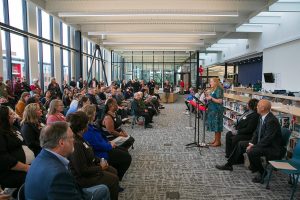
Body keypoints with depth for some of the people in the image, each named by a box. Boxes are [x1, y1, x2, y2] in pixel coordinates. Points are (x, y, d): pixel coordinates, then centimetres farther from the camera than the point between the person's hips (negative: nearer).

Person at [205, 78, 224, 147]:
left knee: (217, 125, -3)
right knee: (214, 125, 14)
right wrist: (208, 97, 6)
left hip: (217, 110, -9)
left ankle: (218, 141, 7)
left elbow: (220, 101, -19)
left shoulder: (218, 90, -15)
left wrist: (211, 98, -19)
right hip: (212, 109, 9)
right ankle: (216, 139, 24)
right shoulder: (213, 89, 13)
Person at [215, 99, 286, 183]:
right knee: (241, 144, 8)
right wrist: (251, 143, -3)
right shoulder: (262, 117, 3)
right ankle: (229, 165, 18)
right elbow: (257, 132, 10)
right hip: (262, 143, 10)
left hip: (273, 148, -10)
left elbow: (267, 139, -28)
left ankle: (262, 173, -5)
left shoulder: (272, 120, -26)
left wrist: (253, 147, -21)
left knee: (251, 151, -30)